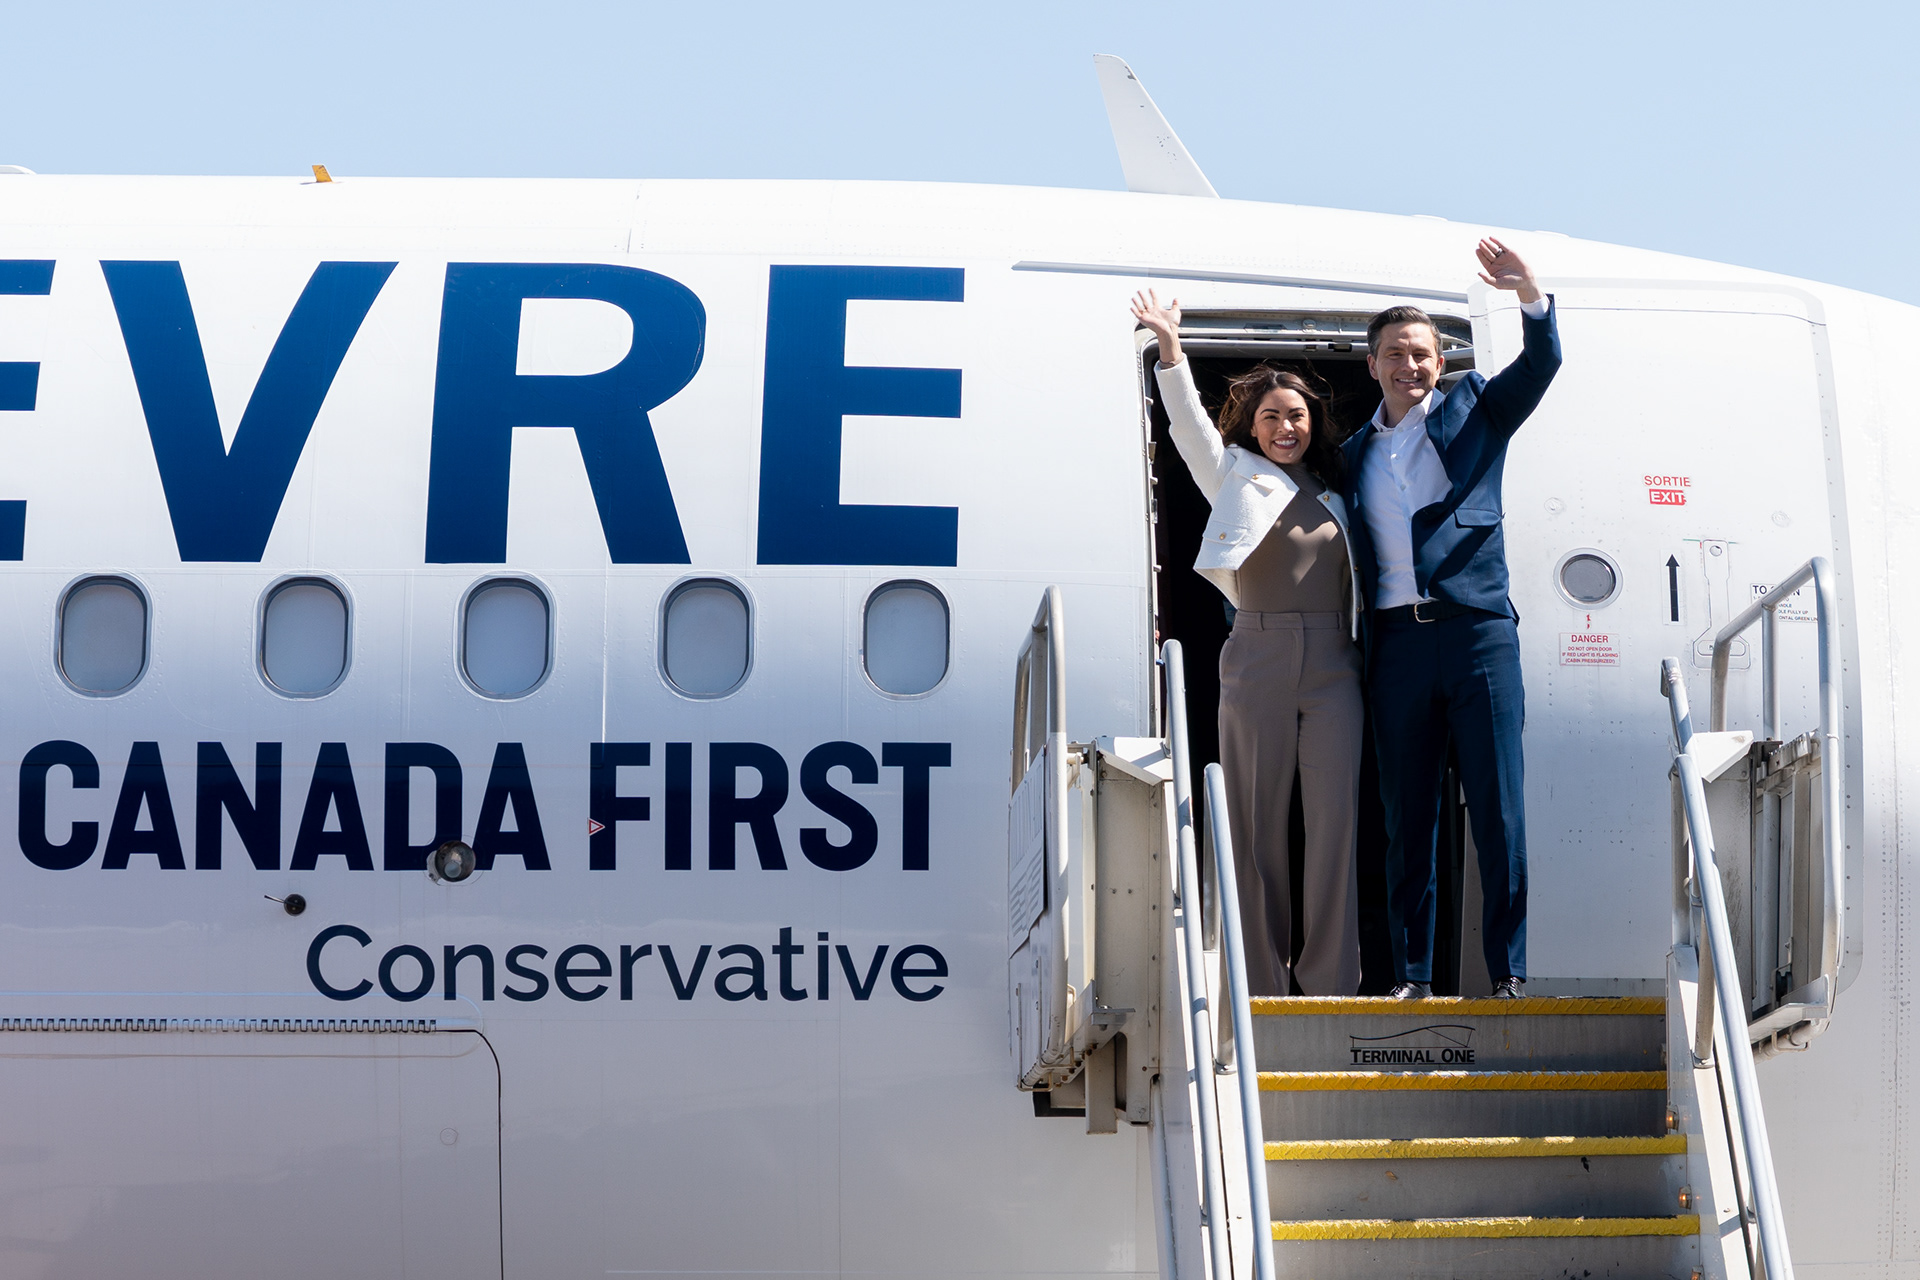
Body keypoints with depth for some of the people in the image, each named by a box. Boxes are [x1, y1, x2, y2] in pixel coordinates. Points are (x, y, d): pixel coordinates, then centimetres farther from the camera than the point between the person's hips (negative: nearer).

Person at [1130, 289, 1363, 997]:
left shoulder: (1332, 494, 18)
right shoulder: (1236, 474, 11)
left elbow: (1355, 579, 20)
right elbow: (1189, 421, -1)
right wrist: (1170, 347, -12)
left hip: (1333, 665, 2)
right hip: (1258, 659, -2)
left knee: (1335, 821, -4)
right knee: (1257, 826, 0)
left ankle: (1330, 983, -1)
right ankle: (1260, 985, 3)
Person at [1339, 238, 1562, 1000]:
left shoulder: (1472, 408, 12)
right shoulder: (1355, 454, 19)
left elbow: (1543, 361, -3)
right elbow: (1359, 561, 18)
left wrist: (1529, 292, -21)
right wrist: (1361, 654, 6)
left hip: (1477, 631, -3)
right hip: (1397, 643, 3)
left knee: (1498, 809, -6)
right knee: (1406, 817, 4)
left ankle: (1507, 970, -4)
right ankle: (1411, 973, 8)